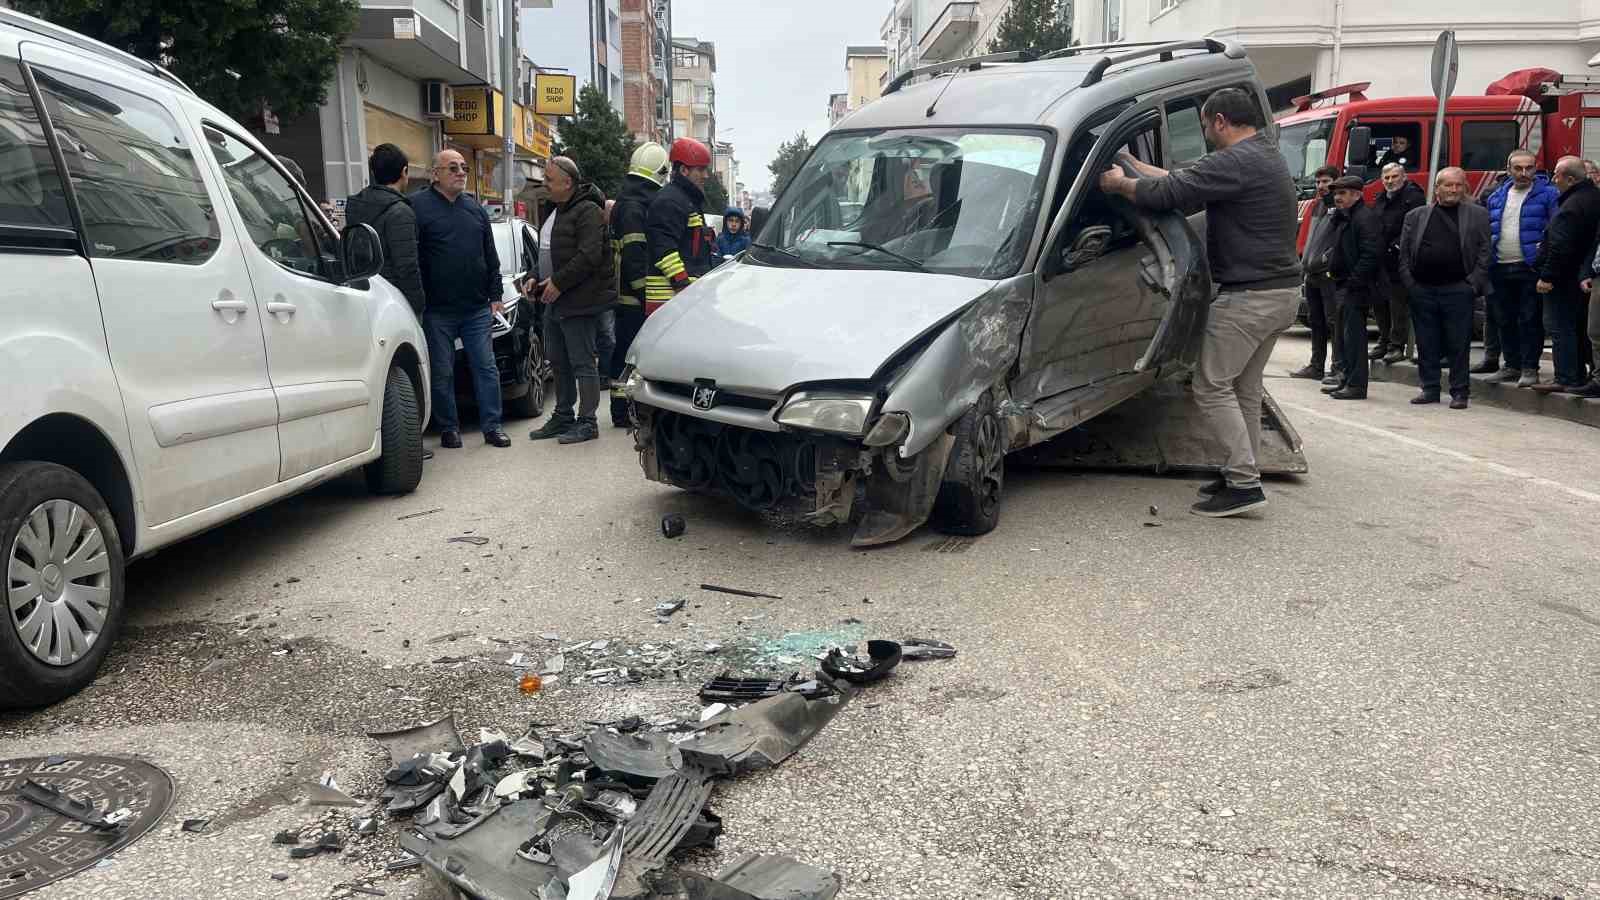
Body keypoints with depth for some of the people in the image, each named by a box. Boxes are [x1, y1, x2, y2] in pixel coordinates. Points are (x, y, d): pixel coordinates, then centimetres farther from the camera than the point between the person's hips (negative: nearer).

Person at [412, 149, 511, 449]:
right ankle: (448, 428, 15)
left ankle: (492, 426, 10)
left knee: (486, 368, 4)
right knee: (442, 373, 4)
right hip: (438, 311, -4)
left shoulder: (475, 208, 14)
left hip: (477, 309, 4)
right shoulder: (418, 205, -3)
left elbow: (491, 256, 17)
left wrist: (494, 295, 10)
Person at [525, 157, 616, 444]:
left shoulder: (588, 212, -13)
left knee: (582, 363, -5)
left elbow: (589, 256, -22)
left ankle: (587, 421, 2)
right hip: (555, 301, 10)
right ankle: (562, 417, 24)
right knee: (559, 363, 15)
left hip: (579, 302, -10)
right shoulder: (556, 211, 18)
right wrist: (537, 280, 13)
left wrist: (558, 282, -20)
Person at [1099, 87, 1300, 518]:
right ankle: (1242, 473, 23)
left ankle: (1245, 484, -6)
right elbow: (1186, 183, 20)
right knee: (1244, 388, 16)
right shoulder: (1266, 156, 17)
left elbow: (1168, 193, -19)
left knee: (1212, 387, -5)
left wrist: (1121, 184, 0)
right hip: (1280, 292, 10)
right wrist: (1134, 164, 23)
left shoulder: (1235, 162, -17)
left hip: (1248, 296, -10)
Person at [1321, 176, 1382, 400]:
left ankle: (1357, 385, -6)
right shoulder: (1342, 218, 19)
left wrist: (1353, 282, -22)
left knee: (1354, 334, -9)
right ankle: (1348, 381, 22)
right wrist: (1332, 270, 14)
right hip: (1344, 287, 11)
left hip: (1356, 288, -11)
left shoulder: (1365, 218, -13)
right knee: (1348, 334, 15)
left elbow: (1371, 254, -22)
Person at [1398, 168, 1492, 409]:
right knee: (1426, 344, 7)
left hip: (1458, 289, -2)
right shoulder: (1416, 216, 12)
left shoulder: (1478, 215, 8)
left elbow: (1485, 251, 3)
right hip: (1422, 290, 2)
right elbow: (1404, 253, 8)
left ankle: (1460, 392, 7)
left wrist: (1474, 283, -6)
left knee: (1459, 344, 0)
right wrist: (1409, 283, -2)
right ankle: (1430, 389, 17)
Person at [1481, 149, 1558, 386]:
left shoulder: (1548, 194, -1)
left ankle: (1530, 368, 2)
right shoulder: (1496, 197, 14)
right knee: (1504, 321, 10)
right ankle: (1512, 366, 21)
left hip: (1530, 268, -5)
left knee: (1530, 320, -3)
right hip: (1500, 269, 5)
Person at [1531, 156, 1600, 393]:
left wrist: (1547, 277, -21)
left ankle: (1566, 379, -5)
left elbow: (1560, 247, -25)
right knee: (1579, 327, 16)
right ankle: (1580, 376, 24)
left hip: (1564, 278, -10)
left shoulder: (1572, 207, -21)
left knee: (1560, 328, -6)